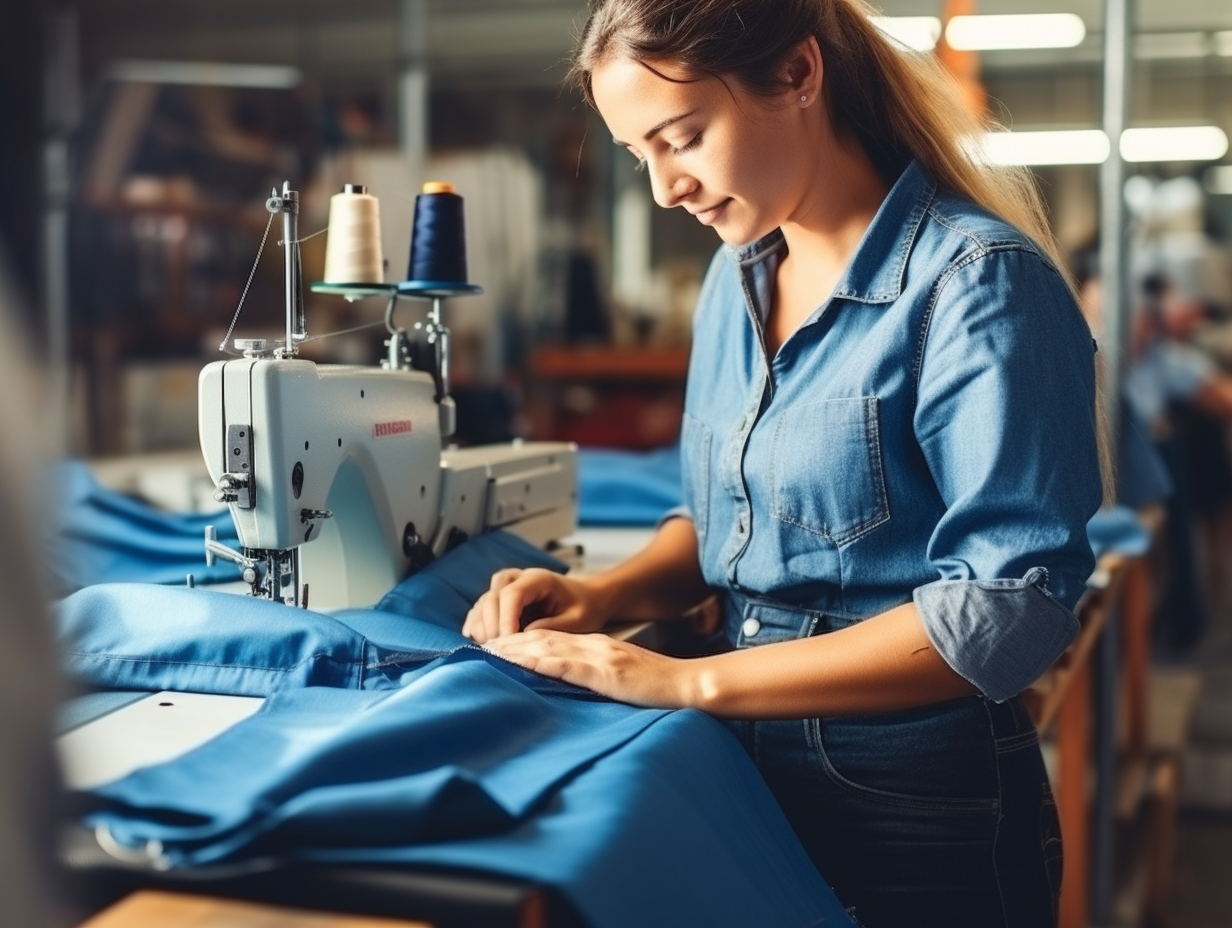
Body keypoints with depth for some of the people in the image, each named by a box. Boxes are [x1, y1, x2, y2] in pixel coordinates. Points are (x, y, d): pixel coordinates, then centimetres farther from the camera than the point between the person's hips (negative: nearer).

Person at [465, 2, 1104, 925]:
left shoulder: (974, 280, -17)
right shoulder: (738, 275, 4)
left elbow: (1008, 607, -23)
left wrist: (692, 681, -24)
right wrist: (599, 595, -5)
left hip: (921, 808, -6)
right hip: (754, 775, 7)